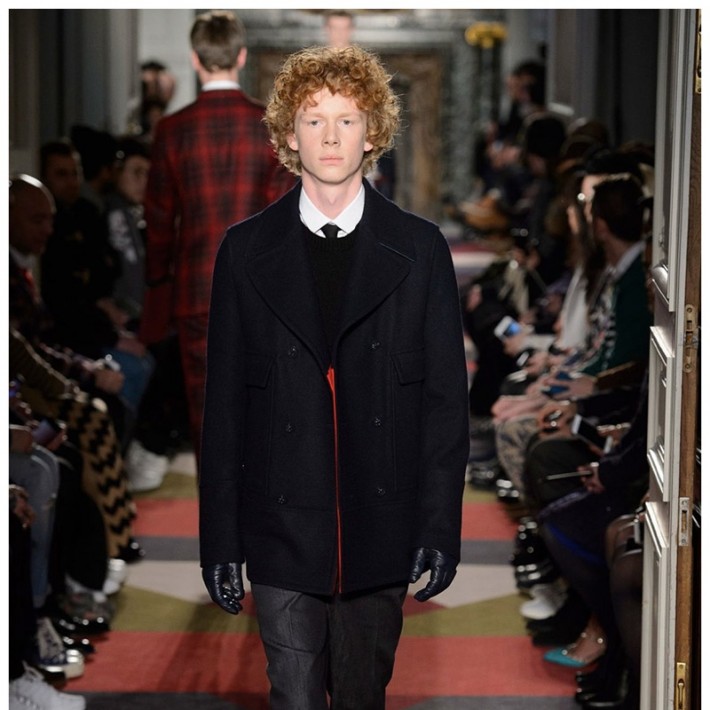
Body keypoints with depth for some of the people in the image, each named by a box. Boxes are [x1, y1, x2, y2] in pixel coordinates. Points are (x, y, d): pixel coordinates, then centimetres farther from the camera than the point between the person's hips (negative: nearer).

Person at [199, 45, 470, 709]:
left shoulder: (418, 249, 2)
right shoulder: (246, 250, 3)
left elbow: (446, 398, 2)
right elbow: (223, 405, 3)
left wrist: (441, 527, -4)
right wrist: (219, 539, 0)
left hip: (382, 529, 1)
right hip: (283, 530, 0)